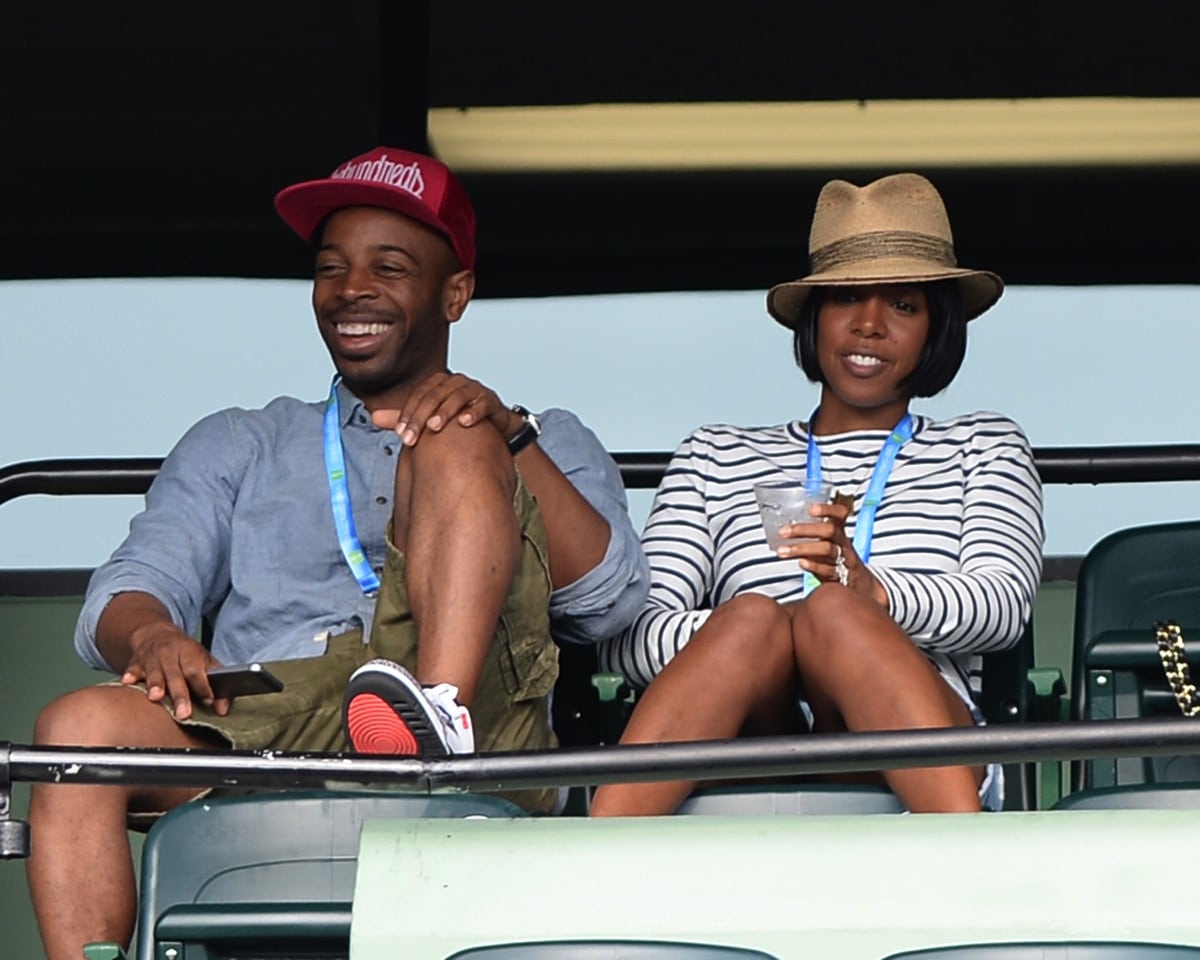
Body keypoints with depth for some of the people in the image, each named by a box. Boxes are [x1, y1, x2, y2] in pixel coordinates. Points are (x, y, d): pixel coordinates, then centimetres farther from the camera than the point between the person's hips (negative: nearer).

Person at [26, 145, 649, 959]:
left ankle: (440, 714, -38)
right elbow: (127, 592, 15)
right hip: (259, 725, 2)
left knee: (454, 440, -15)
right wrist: (151, 634, -10)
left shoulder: (547, 444, 27)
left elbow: (611, 602, 8)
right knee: (82, 726, -27)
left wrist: (507, 437, -6)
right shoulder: (235, 447, 32)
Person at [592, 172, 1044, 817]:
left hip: (914, 770, 0)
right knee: (754, 617, -32)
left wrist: (874, 593, -18)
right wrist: (745, 631, -14)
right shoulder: (715, 459, 26)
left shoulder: (983, 449, 26)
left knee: (832, 611, -32)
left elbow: (1003, 605, 5)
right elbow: (625, 633, 9)